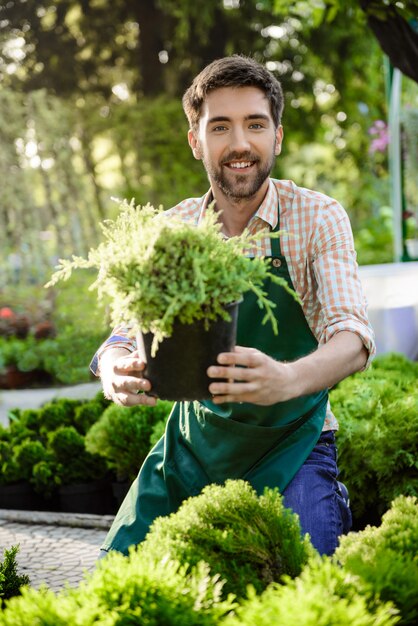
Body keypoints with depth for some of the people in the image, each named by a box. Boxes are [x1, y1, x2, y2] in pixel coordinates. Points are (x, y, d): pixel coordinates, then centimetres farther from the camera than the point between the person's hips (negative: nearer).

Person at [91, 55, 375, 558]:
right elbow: (128, 331, -7)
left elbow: (352, 337, -22)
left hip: (291, 446, -3)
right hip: (193, 446, 3)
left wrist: (288, 379, -46)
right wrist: (116, 373, -34)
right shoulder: (170, 229, -1)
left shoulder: (318, 218, -11)